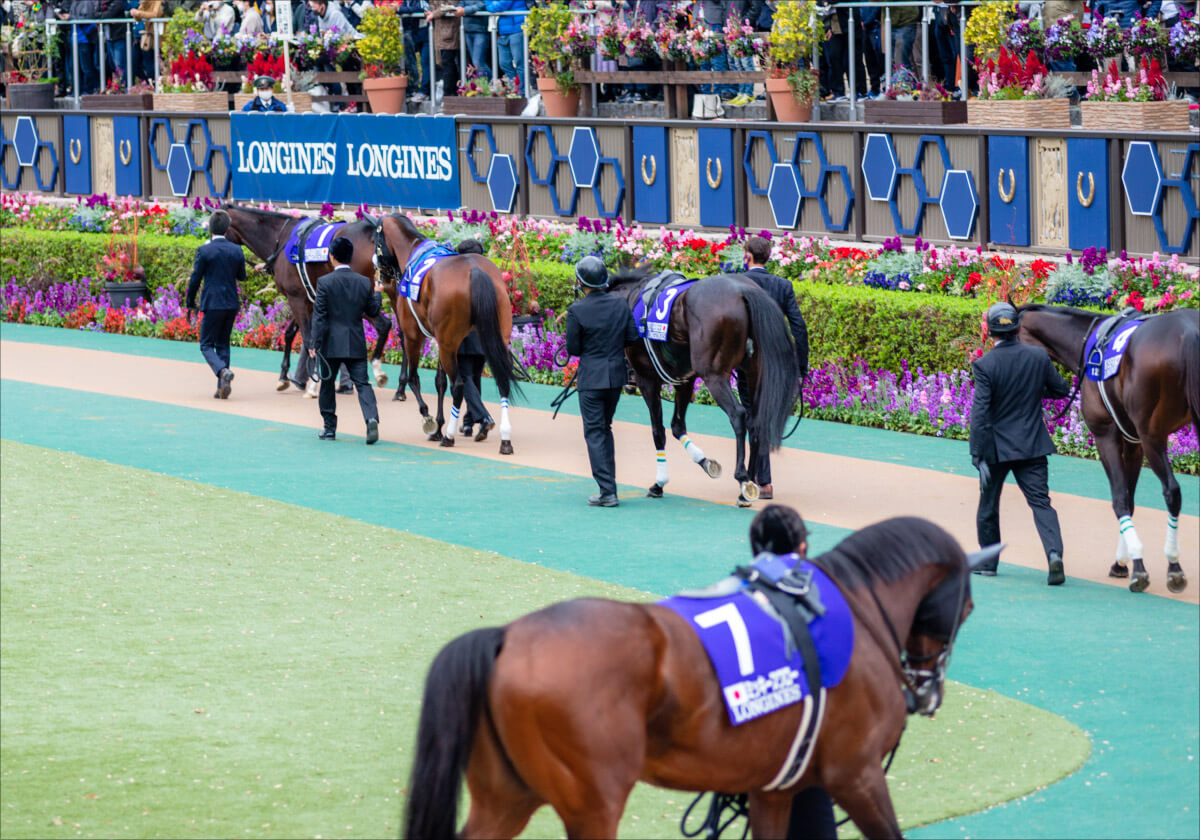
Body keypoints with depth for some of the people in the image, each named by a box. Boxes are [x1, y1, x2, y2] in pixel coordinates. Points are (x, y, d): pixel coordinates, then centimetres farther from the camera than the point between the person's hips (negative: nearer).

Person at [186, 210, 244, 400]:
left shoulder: (204, 251, -10)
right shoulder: (237, 250, 2)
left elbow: (195, 280, -7)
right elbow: (242, 277, 13)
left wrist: (190, 305, 4)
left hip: (212, 304, -5)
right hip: (232, 305, 5)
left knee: (207, 345, 5)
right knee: (223, 344, 14)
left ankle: (223, 371, -22)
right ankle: (222, 388, 11)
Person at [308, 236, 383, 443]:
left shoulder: (324, 282, -9)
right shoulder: (364, 283, 1)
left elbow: (319, 316, -11)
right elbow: (373, 312, 10)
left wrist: (315, 344, -9)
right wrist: (377, 294, 29)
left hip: (331, 344, -2)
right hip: (356, 344, 2)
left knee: (327, 384, 13)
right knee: (362, 383, 1)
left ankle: (329, 427, 18)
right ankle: (371, 417, -23)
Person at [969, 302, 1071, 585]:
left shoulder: (985, 365, -15)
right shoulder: (1038, 356, -4)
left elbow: (980, 413, -18)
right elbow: (1061, 390, 7)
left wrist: (979, 456, -17)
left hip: (997, 446, -2)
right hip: (1032, 445, 2)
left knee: (988, 505, 16)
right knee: (1040, 501, 0)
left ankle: (988, 561, 28)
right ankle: (1054, 552, -22)